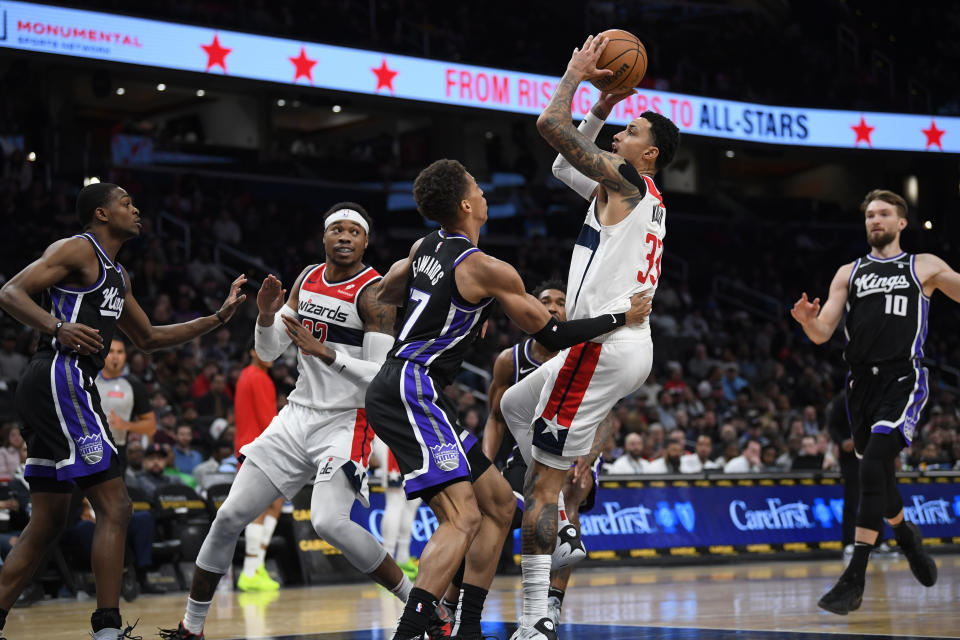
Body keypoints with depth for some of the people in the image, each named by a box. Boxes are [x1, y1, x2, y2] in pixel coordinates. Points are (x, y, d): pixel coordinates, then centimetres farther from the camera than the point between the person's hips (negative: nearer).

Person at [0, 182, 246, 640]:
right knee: (114, 506, -12)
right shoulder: (77, 249, -3)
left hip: (49, 394, 10)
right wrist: (59, 328, -29)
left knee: (47, 523, 11)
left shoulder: (118, 275, 25)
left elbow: (148, 339, 34)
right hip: (61, 379, -10)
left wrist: (218, 318, 29)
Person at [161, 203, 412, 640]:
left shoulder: (374, 293, -12)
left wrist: (325, 354, -28)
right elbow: (268, 353, 10)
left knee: (329, 522, -27)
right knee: (231, 516, 2)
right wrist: (266, 314, -10)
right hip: (298, 415, 7)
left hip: (346, 422, -6)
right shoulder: (308, 279, 9)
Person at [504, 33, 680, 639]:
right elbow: (565, 166, 33)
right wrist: (603, 106, 26)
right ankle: (565, 528, 20)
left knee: (544, 481, -9)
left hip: (605, 344, -10)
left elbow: (551, 125, -14)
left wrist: (577, 74, 2)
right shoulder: (646, 199, 21)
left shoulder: (627, 180, -6)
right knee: (514, 405, 28)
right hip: (632, 345, 10)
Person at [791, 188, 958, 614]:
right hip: (861, 382, 4)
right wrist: (807, 320, -13)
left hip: (903, 379, -4)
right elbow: (822, 334, 10)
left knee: (873, 467, -21)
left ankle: (854, 579, -22)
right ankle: (906, 535, 44)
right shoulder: (849, 274, 17)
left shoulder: (925, 267, 10)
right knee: (878, 475, 12)